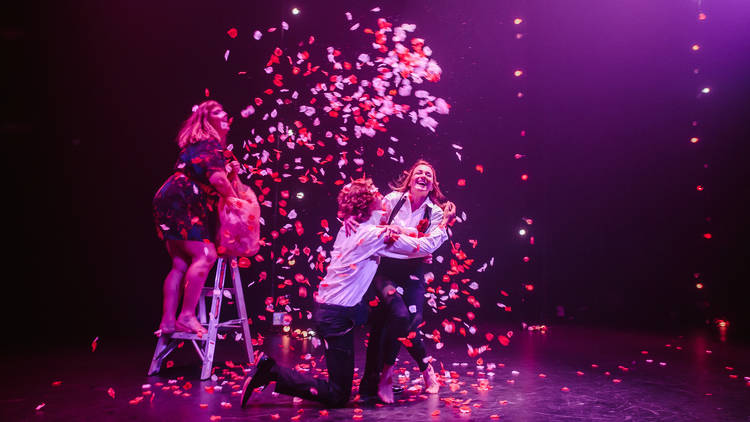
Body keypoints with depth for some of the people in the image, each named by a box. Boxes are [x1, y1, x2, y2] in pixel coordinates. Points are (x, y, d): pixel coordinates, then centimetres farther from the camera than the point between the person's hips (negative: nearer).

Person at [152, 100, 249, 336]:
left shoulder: (205, 144, 23)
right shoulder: (209, 144, -9)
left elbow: (207, 181, 22)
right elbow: (215, 178, -22)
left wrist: (231, 173, 7)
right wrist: (232, 197, -7)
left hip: (174, 206, 11)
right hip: (180, 205, -11)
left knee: (181, 265, 7)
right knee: (205, 255, -16)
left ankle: (168, 321, 8)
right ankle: (186, 316, -16)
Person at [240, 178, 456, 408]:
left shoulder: (349, 228, 9)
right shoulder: (376, 234, -15)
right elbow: (424, 247, -7)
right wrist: (443, 223, 8)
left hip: (324, 305, 9)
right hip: (337, 316, -9)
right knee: (337, 397, 0)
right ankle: (273, 372, -3)